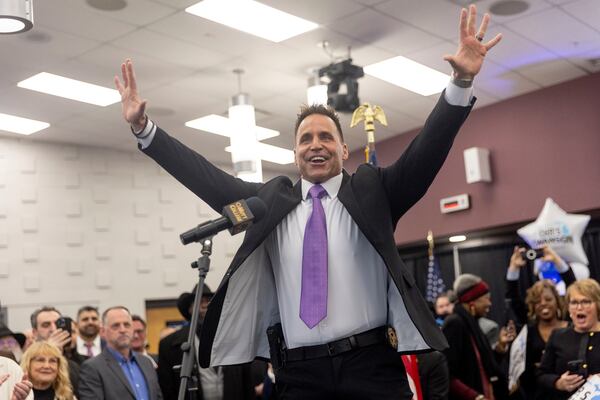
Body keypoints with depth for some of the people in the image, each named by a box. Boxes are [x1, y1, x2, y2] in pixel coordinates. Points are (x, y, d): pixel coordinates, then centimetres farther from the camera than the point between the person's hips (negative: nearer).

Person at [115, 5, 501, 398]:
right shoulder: (271, 201, 11)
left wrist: (462, 82, -17)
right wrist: (143, 127, 5)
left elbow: (426, 152, -5)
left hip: (371, 364, -1)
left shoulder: (372, 191, 6)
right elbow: (205, 177, 10)